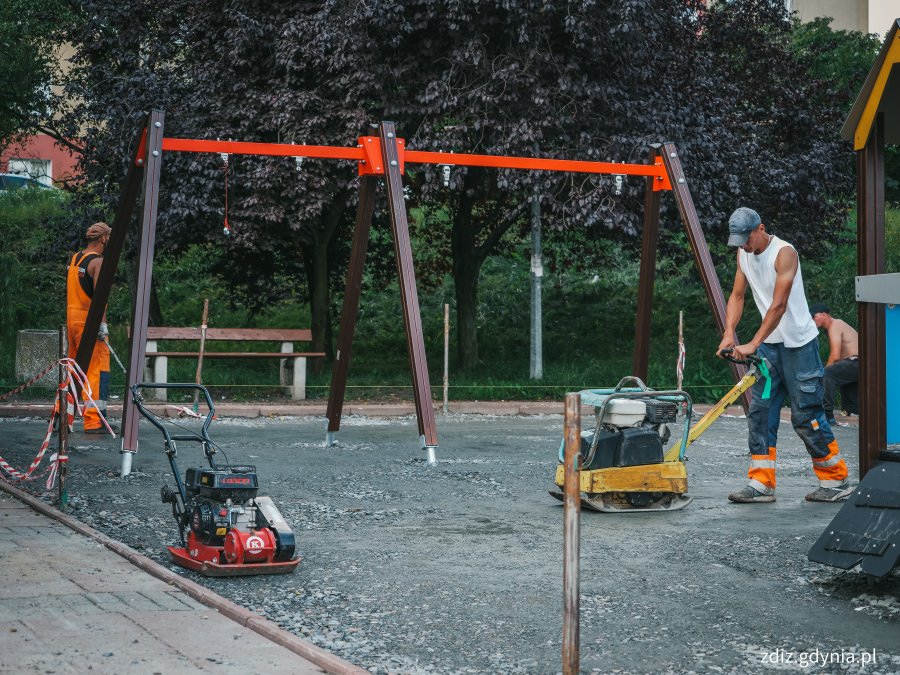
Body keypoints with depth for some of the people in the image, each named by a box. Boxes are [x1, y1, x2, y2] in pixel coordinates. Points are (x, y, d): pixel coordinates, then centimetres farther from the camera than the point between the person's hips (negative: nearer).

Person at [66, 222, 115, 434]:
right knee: (97, 370, -7)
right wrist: (102, 323, -22)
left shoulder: (74, 259, 15)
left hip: (71, 318, 9)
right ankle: (94, 422, -11)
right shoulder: (98, 262, -11)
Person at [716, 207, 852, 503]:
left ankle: (836, 481, 8)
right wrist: (729, 333, -10)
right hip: (770, 343, 7)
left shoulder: (784, 253, -18)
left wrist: (753, 344, -27)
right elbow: (737, 295, 5)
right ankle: (761, 485, 5)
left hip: (799, 344, -7)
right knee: (760, 412, 2)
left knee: (806, 415, -5)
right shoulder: (743, 254, 6)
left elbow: (779, 305, -24)